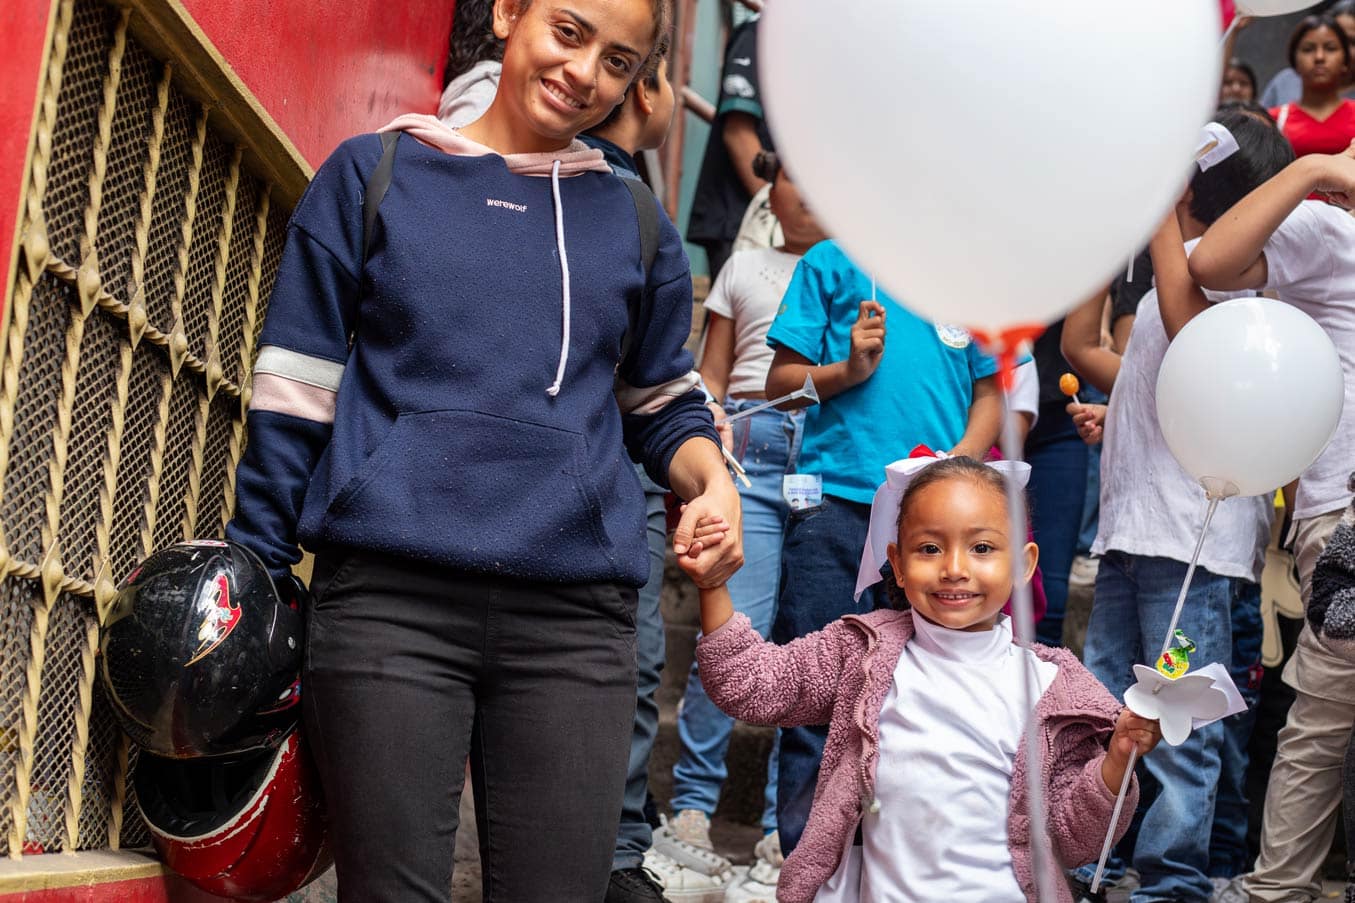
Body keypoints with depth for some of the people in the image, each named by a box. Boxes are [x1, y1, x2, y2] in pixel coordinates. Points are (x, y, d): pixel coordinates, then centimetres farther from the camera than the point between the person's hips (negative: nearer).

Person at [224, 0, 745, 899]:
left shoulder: (633, 220, 16)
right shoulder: (373, 175, 10)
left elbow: (662, 402, 25)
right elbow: (295, 387, 8)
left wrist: (712, 478, 3)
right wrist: (254, 581, 4)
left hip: (577, 615, 2)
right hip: (389, 596, -2)